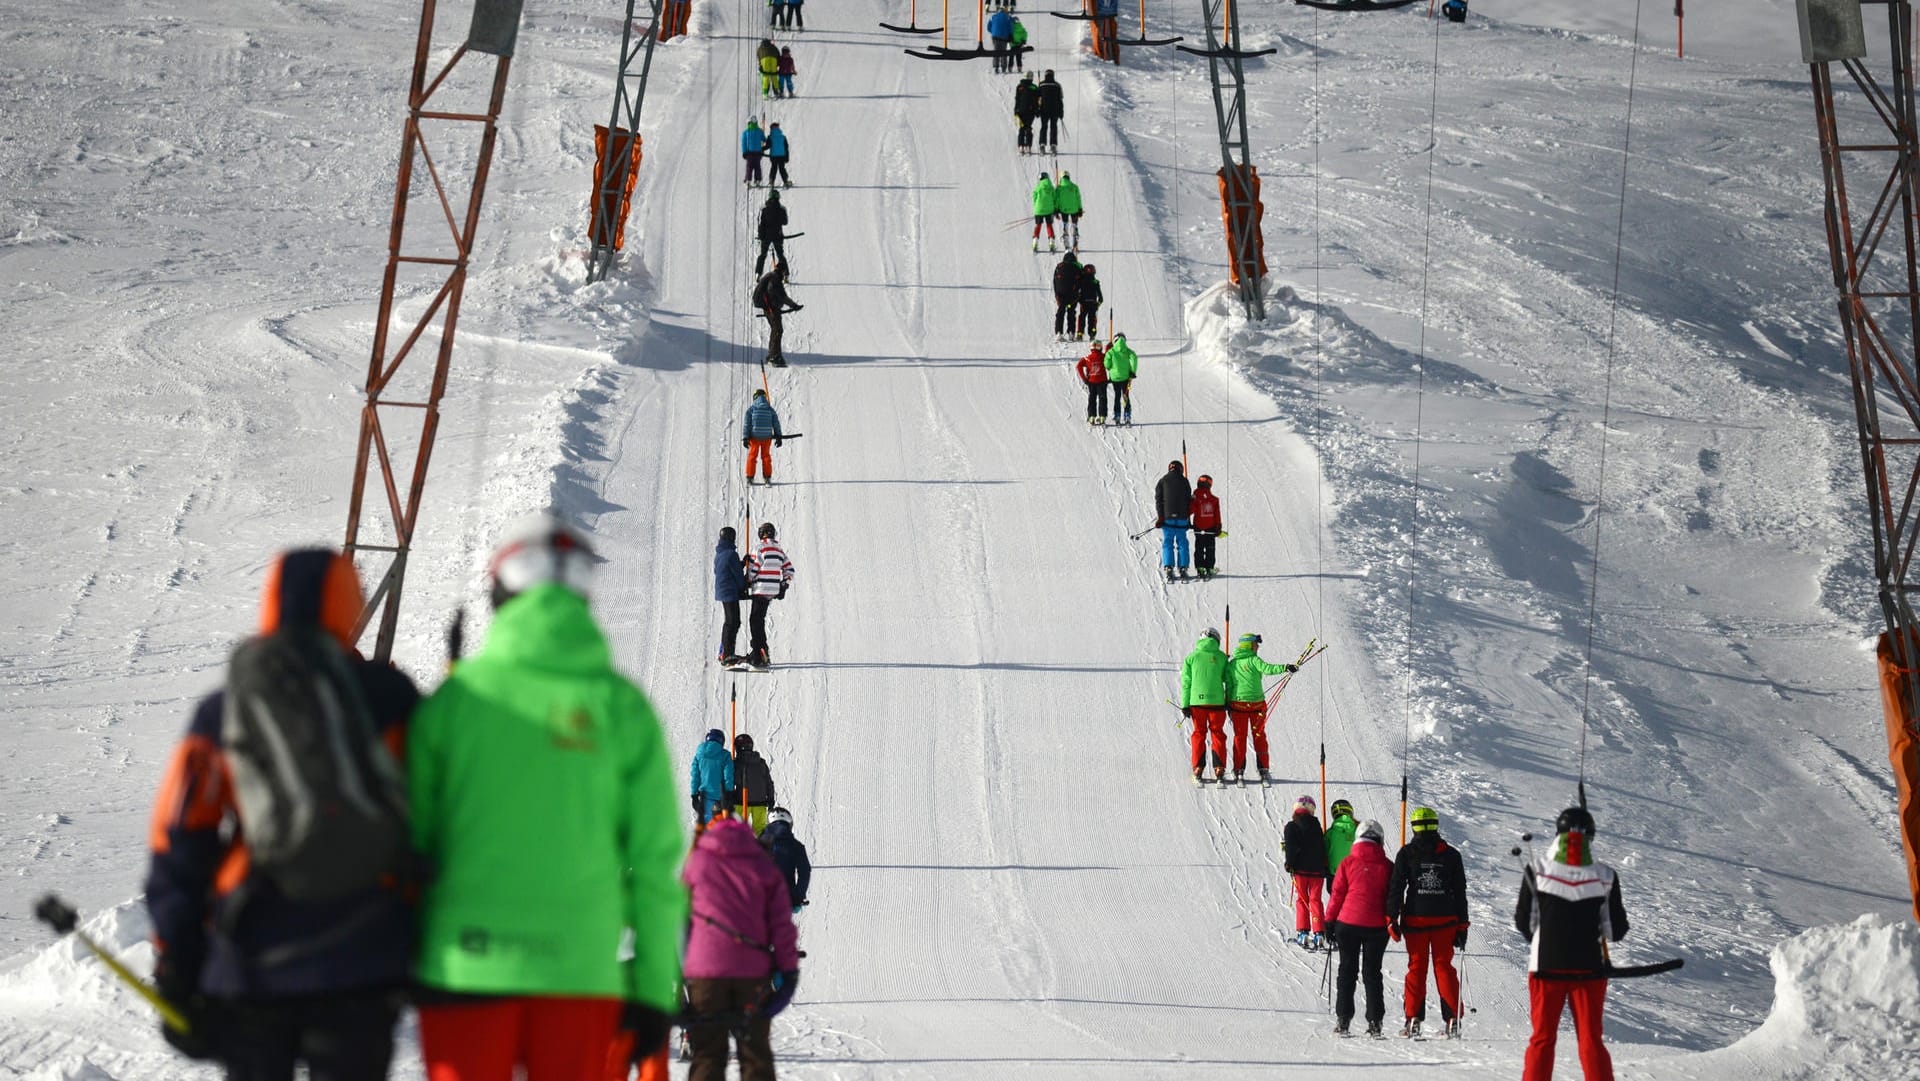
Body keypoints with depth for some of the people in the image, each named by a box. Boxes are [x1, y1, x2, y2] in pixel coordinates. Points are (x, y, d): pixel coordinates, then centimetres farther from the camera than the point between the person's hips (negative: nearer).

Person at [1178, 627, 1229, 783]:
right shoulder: (1221, 657, 0)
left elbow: (1186, 683, 2)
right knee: (1217, 734, 8)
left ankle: (1197, 770, 7)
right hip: (1216, 700, 0)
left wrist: (1185, 705, 5)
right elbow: (1227, 679, 7)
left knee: (1199, 734, 10)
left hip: (1197, 700, 0)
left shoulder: (1191, 657, 1)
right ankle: (1219, 770, 4)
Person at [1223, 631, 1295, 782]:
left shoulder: (1231, 664, 5)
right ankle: (1263, 769, 7)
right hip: (1257, 703, -3)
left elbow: (1228, 685, 8)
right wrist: (1285, 668, -33)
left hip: (1237, 703, 3)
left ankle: (1238, 770, 7)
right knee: (1259, 736, 8)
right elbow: (1267, 669, -27)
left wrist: (1228, 706, 13)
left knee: (1240, 737, 9)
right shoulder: (1253, 660, -9)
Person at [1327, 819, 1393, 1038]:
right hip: (1377, 926, 1)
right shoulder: (1387, 866, -1)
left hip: (1348, 923, -1)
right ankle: (1374, 1022, 4)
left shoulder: (1347, 863, -3)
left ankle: (1342, 1020, 3)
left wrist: (1330, 921, 7)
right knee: (1372, 972, 9)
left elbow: (1337, 895, -1)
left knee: (1347, 970, 8)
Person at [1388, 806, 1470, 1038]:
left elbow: (1396, 888, -6)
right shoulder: (1450, 855, 3)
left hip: (1415, 919, -1)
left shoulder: (1406, 854, -2)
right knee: (1444, 966, 7)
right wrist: (1462, 925, 10)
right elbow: (1460, 892, 5)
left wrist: (1392, 918, -4)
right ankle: (1453, 1018, 0)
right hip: (1445, 919, 1)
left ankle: (1413, 1019, 0)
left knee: (1416, 968, 5)